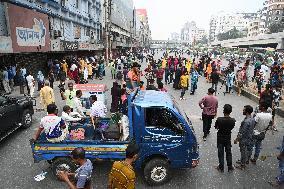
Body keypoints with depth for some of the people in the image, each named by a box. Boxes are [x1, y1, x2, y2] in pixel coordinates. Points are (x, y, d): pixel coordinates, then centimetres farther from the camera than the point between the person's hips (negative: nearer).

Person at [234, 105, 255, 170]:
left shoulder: (246, 121, -33)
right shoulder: (252, 119, -4)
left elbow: (242, 133, -27)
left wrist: (237, 139, -14)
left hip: (244, 140, -8)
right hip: (249, 138, 8)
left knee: (243, 152, 9)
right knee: (247, 150, 25)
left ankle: (242, 165, 25)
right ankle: (246, 161, 45)